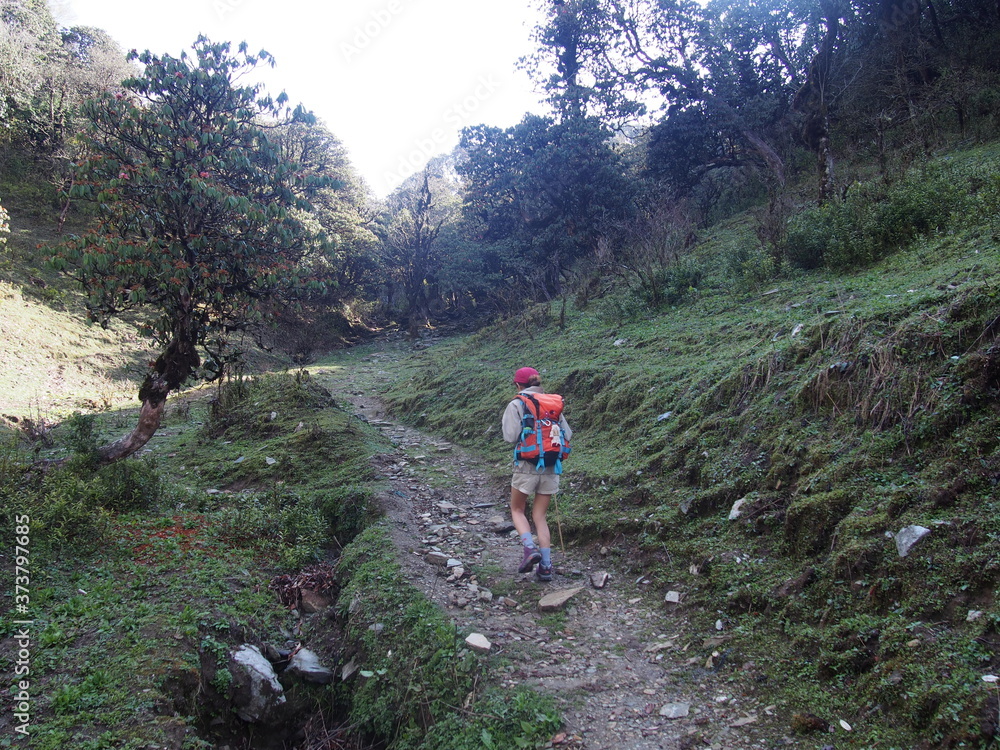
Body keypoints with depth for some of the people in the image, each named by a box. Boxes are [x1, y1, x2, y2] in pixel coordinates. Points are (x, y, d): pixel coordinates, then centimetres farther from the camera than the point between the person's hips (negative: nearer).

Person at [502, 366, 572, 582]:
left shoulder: (516, 405, -5)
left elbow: (511, 436, -13)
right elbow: (567, 434, 5)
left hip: (527, 464, -4)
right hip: (550, 467, 4)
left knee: (517, 510, 15)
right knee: (540, 516, 12)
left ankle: (530, 548, -7)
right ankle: (546, 566, 6)